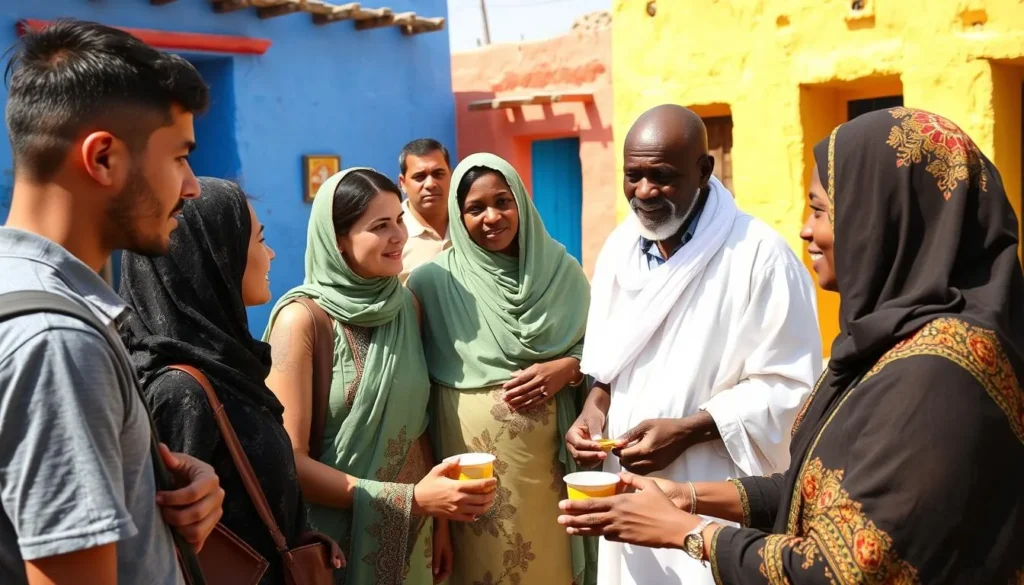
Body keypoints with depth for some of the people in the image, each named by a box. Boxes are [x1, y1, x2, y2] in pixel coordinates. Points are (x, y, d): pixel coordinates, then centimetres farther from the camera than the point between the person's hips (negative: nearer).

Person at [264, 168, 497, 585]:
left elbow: (415, 422, 7)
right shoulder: (303, 317, -16)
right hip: (337, 539, -5)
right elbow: (290, 460, -19)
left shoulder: (406, 305, 1)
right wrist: (411, 498, -24)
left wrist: (438, 516, 0)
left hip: (411, 535, 5)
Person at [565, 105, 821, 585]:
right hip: (630, 492, 6)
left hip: (718, 503, -6)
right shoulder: (619, 247, 5)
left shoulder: (759, 254, -16)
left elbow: (789, 386, -15)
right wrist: (595, 406, -4)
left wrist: (686, 431, -21)